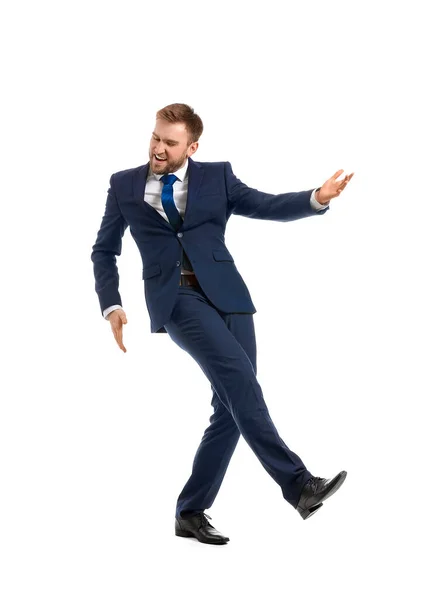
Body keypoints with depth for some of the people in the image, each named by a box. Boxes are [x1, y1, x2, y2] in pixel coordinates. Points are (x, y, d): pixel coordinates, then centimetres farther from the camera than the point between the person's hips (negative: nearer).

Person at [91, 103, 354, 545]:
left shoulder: (217, 176, 12)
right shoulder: (124, 185, 11)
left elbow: (269, 206, 3)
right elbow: (104, 251, 17)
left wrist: (317, 198, -16)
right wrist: (111, 306, 3)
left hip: (226, 295, 3)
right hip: (175, 298, -3)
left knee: (232, 404, -2)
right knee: (238, 377, -24)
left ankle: (191, 513, 11)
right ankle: (298, 484, -24)